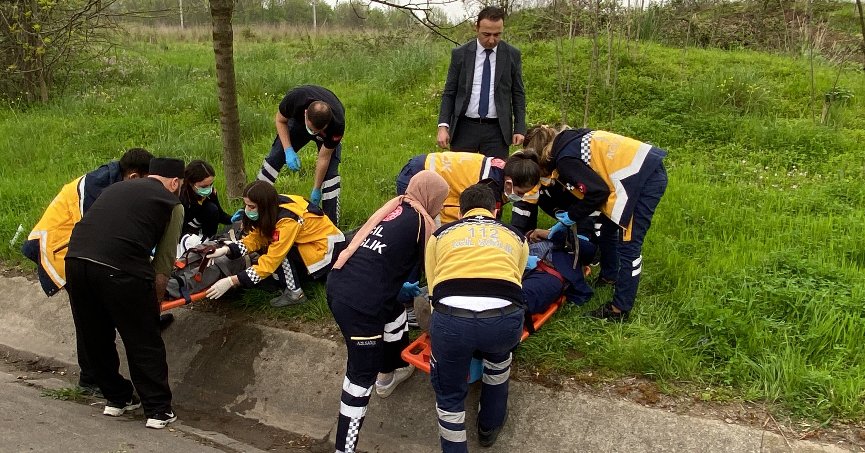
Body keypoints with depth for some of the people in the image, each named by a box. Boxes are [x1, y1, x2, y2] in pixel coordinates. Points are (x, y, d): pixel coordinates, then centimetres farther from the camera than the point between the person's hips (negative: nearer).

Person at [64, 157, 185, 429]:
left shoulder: (117, 188, 29)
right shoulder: (171, 203, 14)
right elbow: (164, 261, 10)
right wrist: (155, 301, 24)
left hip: (75, 259, 6)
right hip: (120, 270, -5)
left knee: (95, 338, 21)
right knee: (144, 342, 9)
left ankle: (117, 399, 36)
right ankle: (158, 411, 16)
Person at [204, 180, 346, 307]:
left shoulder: (287, 220, -31)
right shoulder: (272, 209, -10)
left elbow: (271, 261, -31)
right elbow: (255, 239, -4)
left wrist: (231, 281, -33)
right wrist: (225, 250, -21)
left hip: (327, 247, -8)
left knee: (277, 252, -26)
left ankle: (295, 293, -12)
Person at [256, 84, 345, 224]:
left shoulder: (337, 124, -42)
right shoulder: (295, 98, -42)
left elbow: (324, 158, -28)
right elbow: (280, 120, -18)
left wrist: (316, 190, -18)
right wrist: (288, 150, -29)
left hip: (329, 134, -2)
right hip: (297, 122, 2)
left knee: (330, 171, -19)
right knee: (274, 158, -5)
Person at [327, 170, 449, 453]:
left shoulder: (392, 209, 18)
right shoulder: (421, 221, -1)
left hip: (339, 284, 8)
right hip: (359, 302, -8)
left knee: (395, 314, 32)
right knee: (362, 374, 2)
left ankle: (388, 376, 52)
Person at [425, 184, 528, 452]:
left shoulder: (440, 235, 28)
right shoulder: (516, 237, 31)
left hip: (451, 317, -1)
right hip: (504, 318, 2)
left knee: (449, 395, 25)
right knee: (498, 357, 38)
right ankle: (490, 426, 52)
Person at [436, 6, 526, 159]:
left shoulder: (512, 54, 2)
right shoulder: (460, 54, 1)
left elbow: (518, 94, 7)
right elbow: (449, 93, 3)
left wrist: (520, 128, 0)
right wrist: (443, 126, -8)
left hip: (497, 130, 0)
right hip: (464, 128, 0)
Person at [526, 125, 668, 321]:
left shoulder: (565, 160, -15)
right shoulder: (569, 141, 13)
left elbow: (597, 192, -18)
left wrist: (572, 216, -4)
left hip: (645, 178, -11)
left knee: (628, 244, -7)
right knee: (607, 226, 24)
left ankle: (620, 309, -3)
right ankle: (609, 276, 44)